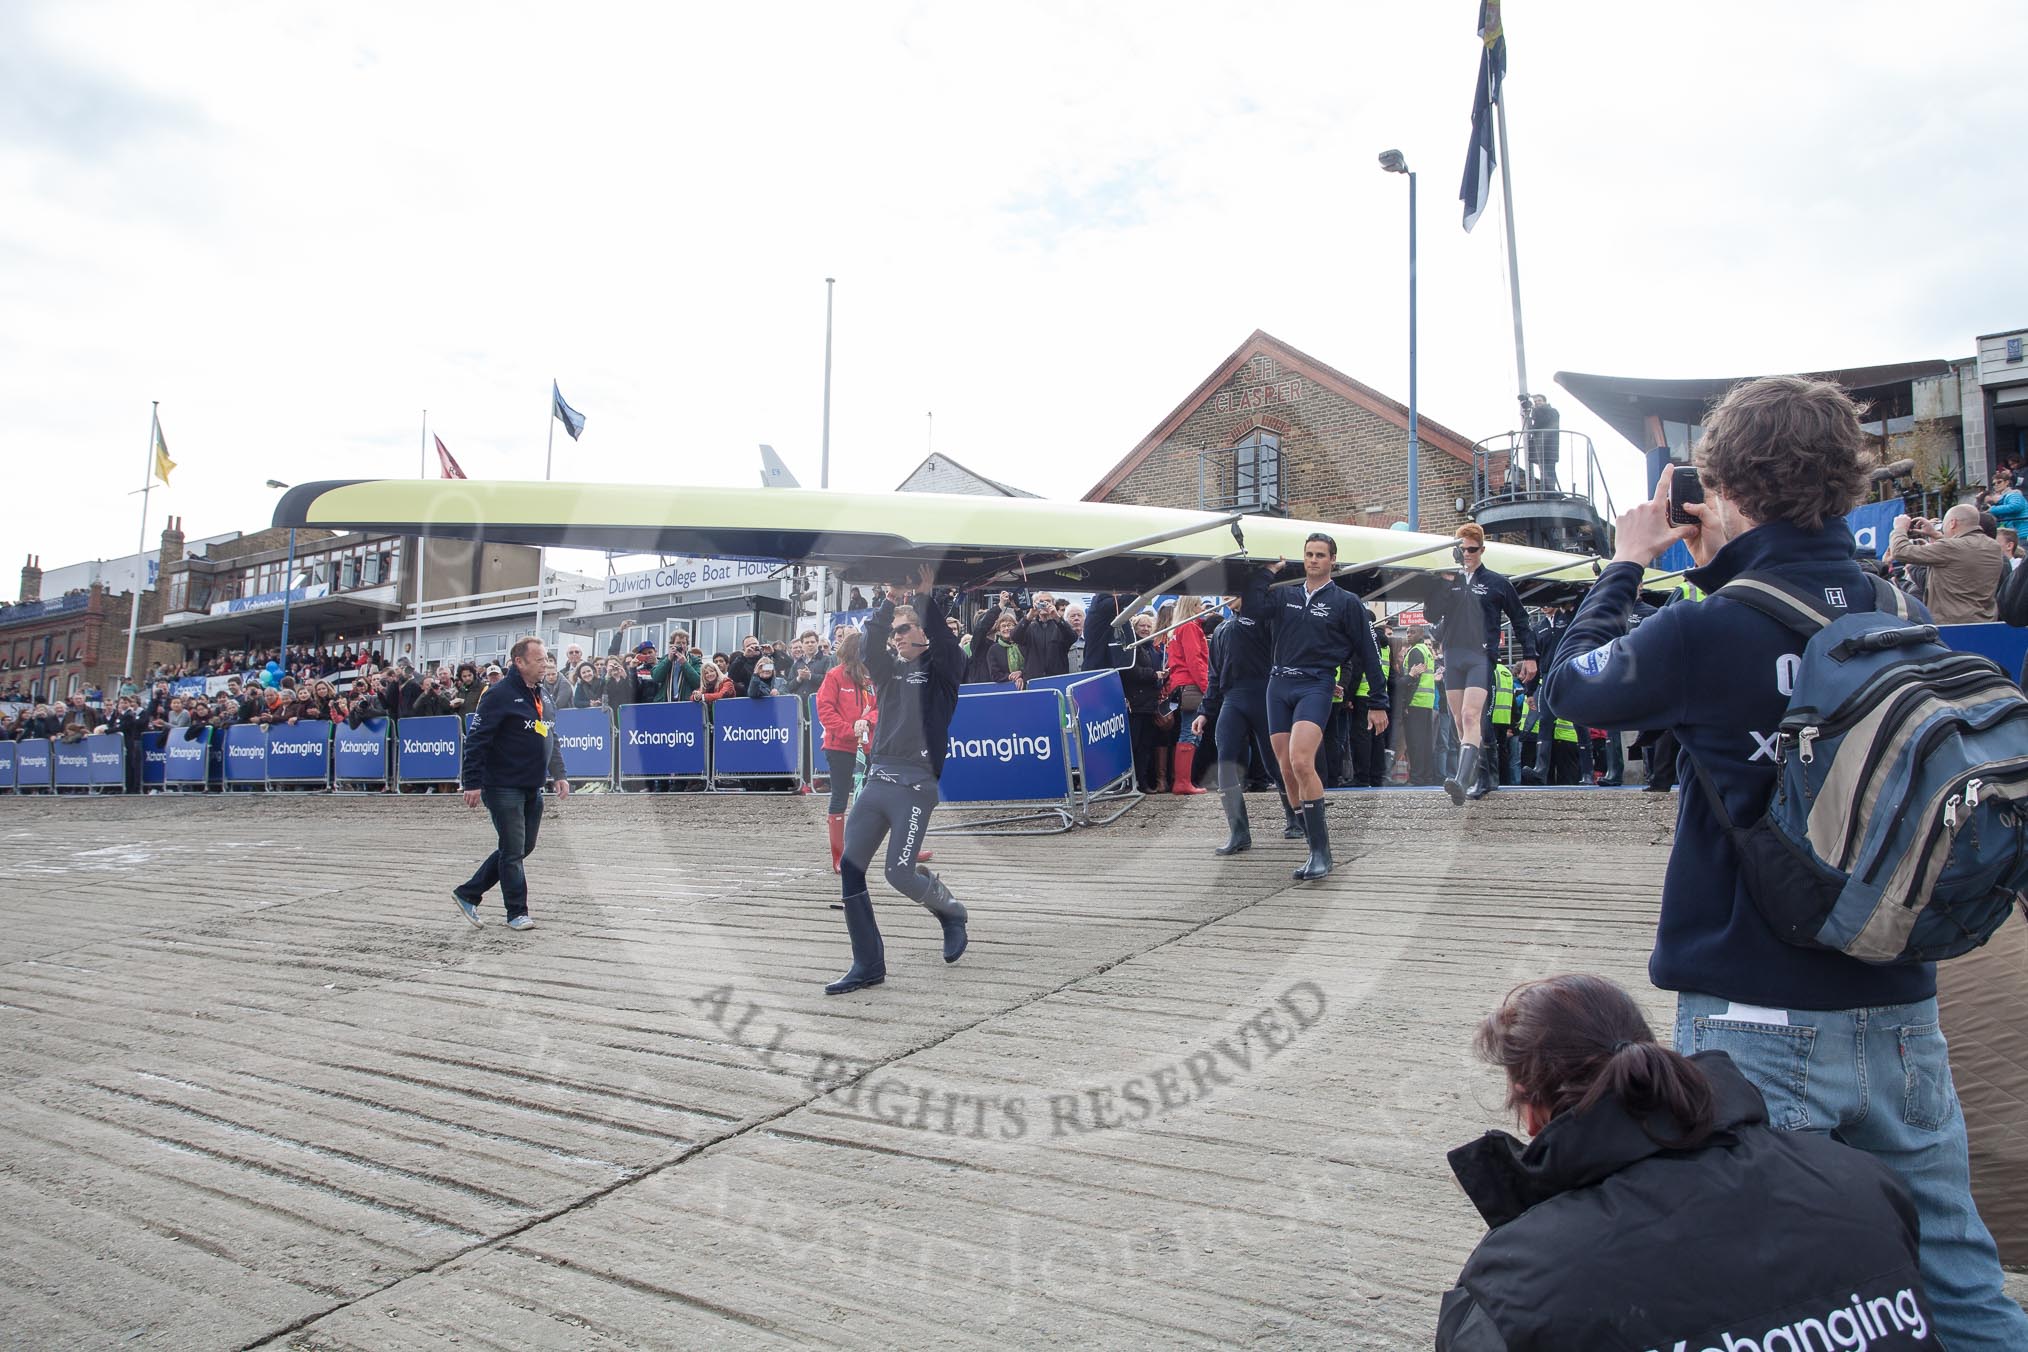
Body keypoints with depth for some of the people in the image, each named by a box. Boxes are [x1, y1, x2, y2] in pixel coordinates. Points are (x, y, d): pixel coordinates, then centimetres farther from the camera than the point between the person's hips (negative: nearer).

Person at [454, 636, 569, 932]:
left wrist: (558, 774, 14)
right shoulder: (500, 695, -13)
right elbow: (477, 740, -16)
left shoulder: (541, 696, 12)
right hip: (504, 787, -9)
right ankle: (517, 913, 11)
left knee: (523, 847, 13)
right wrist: (473, 783, -19)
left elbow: (551, 739, 21)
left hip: (533, 789, 9)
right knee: (513, 850, -2)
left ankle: (467, 893, 25)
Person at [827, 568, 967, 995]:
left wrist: (925, 598, -12)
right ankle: (868, 965, 7)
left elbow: (944, 642, -14)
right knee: (849, 868, -2)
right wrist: (889, 601, -8)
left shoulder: (940, 670, 6)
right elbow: (870, 644, 0)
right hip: (876, 779, 6)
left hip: (915, 784, -6)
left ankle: (951, 911, 22)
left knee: (900, 873, -10)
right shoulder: (889, 670, 18)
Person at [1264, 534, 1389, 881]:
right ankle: (1317, 850, 13)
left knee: (1301, 763, -25)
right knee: (1287, 771, 2)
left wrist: (1379, 704, 3)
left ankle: (1321, 850, -19)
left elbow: (1368, 654, 5)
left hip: (1316, 686, -5)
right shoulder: (1285, 595, 15)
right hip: (1279, 685, 5)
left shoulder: (1347, 602, 4)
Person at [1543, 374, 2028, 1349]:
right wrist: (1727, 573, 16)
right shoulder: (1903, 617, 0)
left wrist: (1627, 562, 11)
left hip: (1759, 1022, -5)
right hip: (1900, 1011, 6)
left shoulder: (1709, 632, -17)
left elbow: (1571, 685, -1)